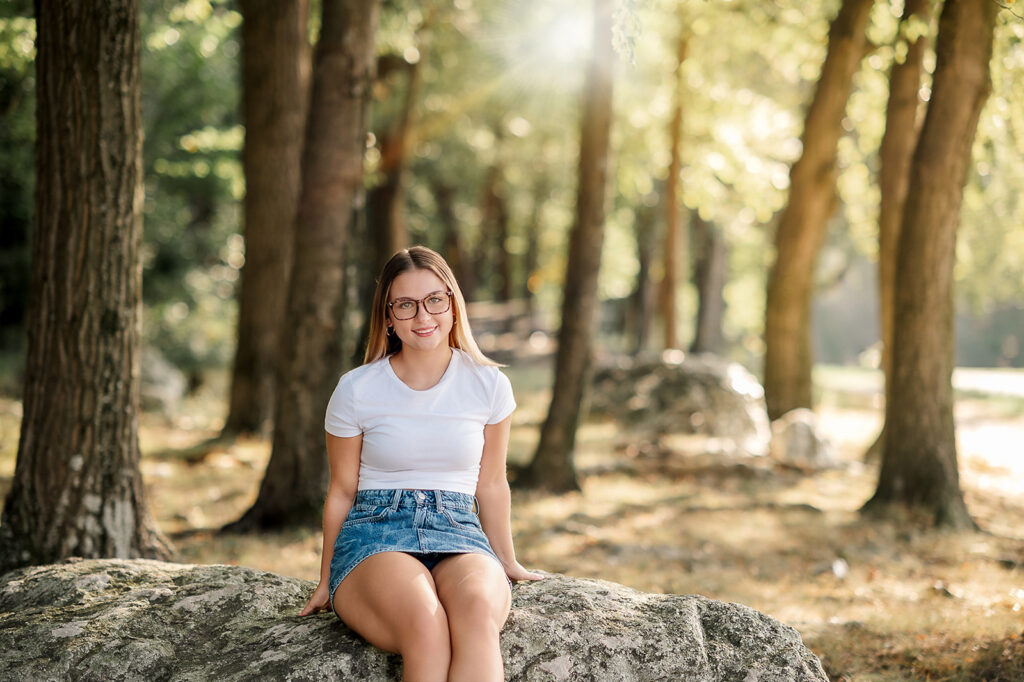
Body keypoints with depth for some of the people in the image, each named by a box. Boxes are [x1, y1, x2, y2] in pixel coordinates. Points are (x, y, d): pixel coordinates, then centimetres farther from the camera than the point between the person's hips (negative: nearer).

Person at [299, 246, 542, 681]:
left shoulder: (488, 386, 5)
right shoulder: (356, 390, 1)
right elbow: (342, 492, 12)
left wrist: (507, 563, 25)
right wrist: (326, 581, 17)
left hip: (459, 535, 1)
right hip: (374, 534, -1)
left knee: (477, 609, -38)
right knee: (425, 622, -38)